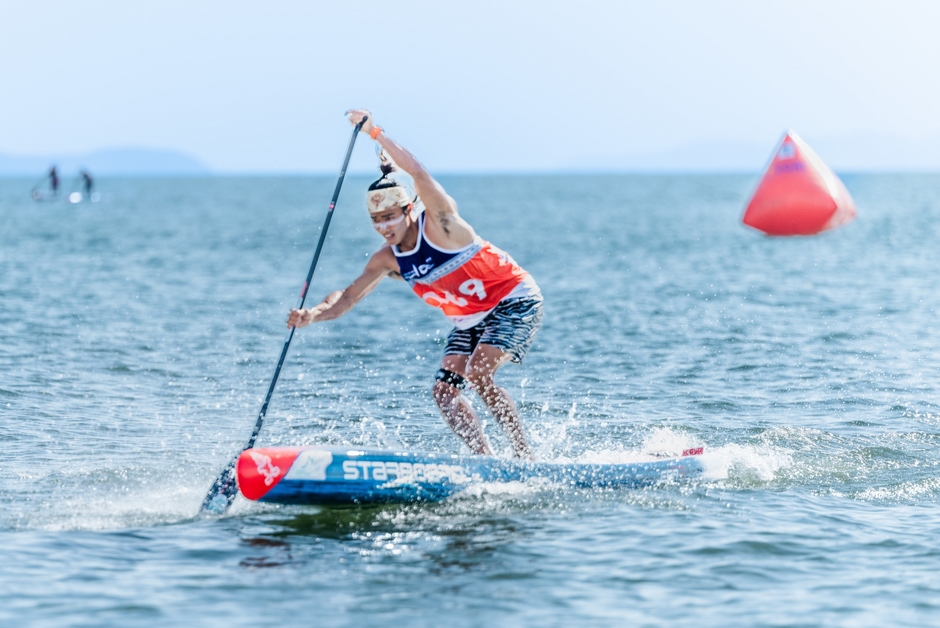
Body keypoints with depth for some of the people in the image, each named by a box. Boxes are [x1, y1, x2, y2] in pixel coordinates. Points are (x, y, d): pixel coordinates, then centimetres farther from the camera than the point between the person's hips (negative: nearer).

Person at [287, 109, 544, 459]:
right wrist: (313, 314, -25)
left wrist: (374, 132, -43)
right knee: (444, 392, -6)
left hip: (515, 302, -8)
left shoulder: (438, 226, -22)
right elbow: (347, 298, -4)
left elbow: (417, 173, -37)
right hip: (469, 320, 8)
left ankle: (525, 456, -14)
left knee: (477, 374, -24)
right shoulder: (387, 260, -4)